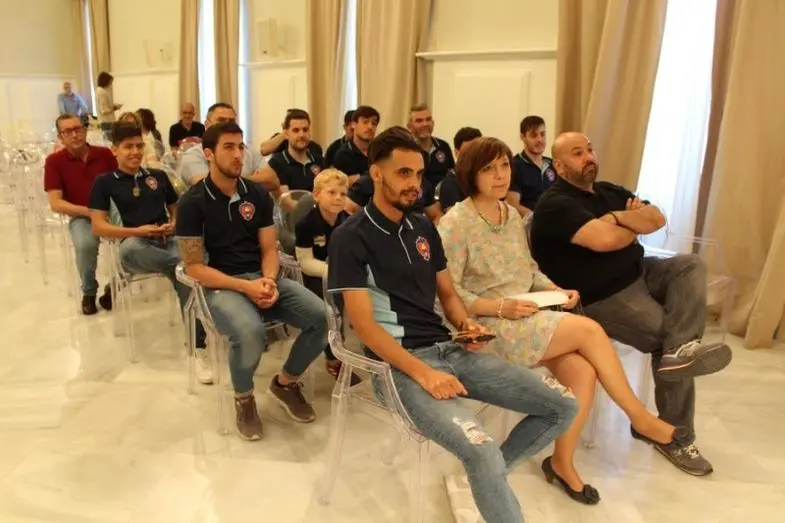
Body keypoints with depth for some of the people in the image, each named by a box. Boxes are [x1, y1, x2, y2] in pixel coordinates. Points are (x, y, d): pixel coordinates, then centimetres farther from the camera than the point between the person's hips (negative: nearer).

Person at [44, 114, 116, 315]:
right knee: (85, 244, -34)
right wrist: (88, 211, -18)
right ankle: (89, 292, -4)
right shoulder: (54, 161, -2)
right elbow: (56, 204, -7)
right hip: (81, 216, -2)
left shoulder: (104, 154, 3)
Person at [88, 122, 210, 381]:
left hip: (168, 242, 2)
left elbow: (177, 208, 25)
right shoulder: (105, 182, 10)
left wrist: (174, 224, 0)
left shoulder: (158, 176, 19)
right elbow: (98, 226, 2)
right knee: (127, 250, -41)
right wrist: (137, 231, -11)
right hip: (137, 245, -1)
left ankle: (198, 348, -27)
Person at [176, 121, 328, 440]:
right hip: (220, 285, -4)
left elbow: (269, 250, 8)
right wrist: (245, 286, -20)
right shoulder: (193, 202, -5)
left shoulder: (258, 194, 7)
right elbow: (194, 267, -8)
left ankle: (286, 383, 10)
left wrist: (269, 280, -15)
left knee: (319, 316, -19)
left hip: (262, 278, 5)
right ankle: (243, 399, -1)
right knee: (250, 332, -36)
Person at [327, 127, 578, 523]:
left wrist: (466, 323, -1)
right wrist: (423, 373, -22)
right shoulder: (350, 238, -8)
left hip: (449, 349, 7)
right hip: (399, 363, -7)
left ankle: (484, 479, 16)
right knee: (482, 449, -31)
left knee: (562, 408, 2)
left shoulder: (424, 229, 14)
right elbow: (364, 324, -14)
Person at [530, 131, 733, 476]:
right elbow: (603, 239, -29)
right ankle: (676, 436, -1)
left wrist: (620, 218, -16)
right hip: (601, 298, -8)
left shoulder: (608, 191, 15)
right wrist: (637, 224, -7)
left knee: (691, 266, -13)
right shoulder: (555, 205, -14)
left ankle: (681, 348, -33)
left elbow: (658, 219, 6)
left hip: (638, 272, 9)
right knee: (665, 336, -14)